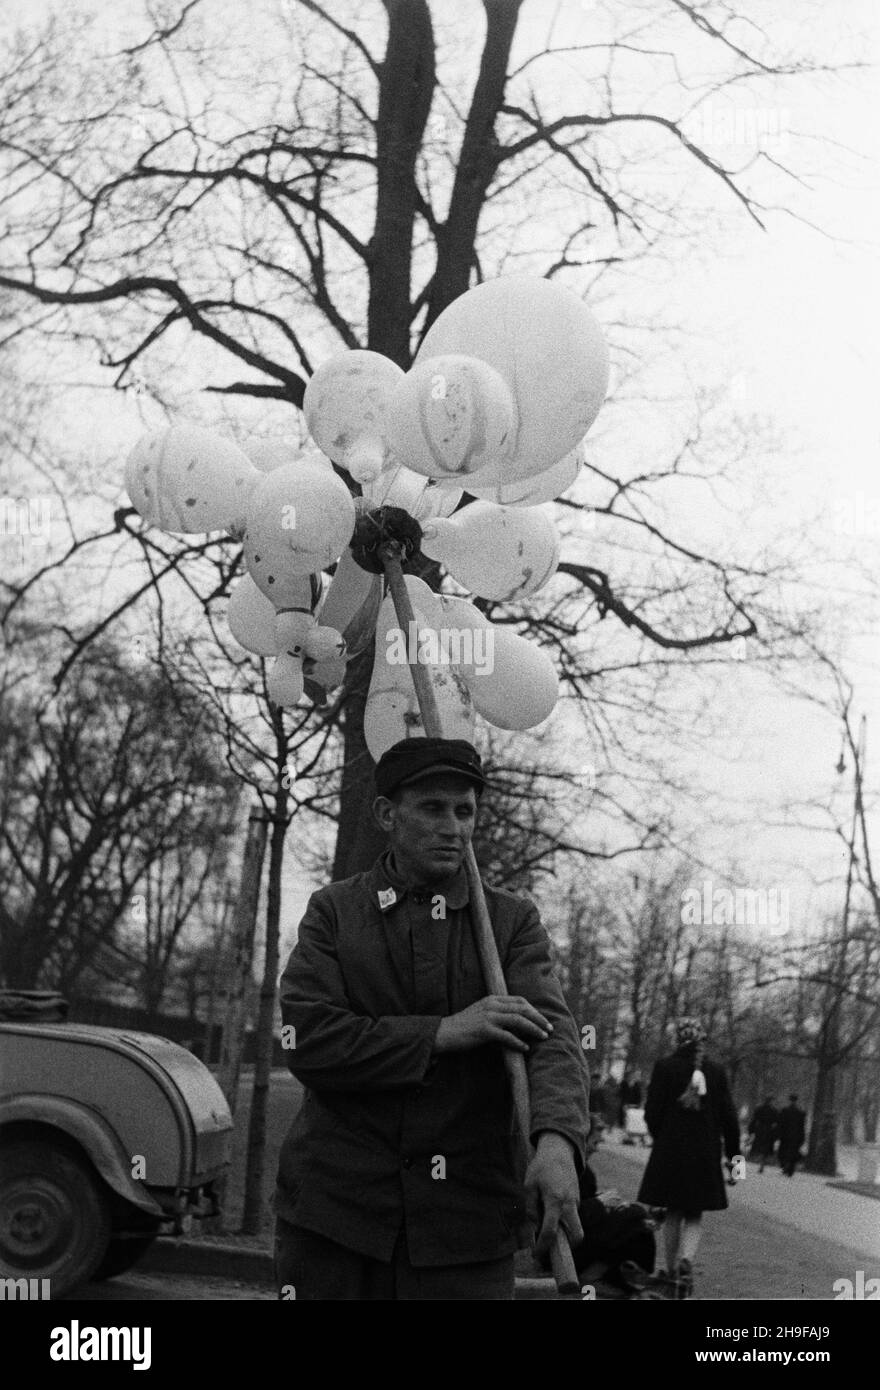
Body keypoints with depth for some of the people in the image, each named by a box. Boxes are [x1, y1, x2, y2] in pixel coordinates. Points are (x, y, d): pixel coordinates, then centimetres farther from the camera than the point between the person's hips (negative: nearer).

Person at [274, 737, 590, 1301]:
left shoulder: (513, 921, 7)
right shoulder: (333, 911, 6)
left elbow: (552, 1032, -9)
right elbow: (307, 1041, -7)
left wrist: (556, 1141, -29)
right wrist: (442, 1033, -16)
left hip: (466, 1224, 0)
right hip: (332, 1209, 0)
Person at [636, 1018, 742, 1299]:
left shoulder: (664, 1067, -8)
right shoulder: (716, 1072, -2)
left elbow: (653, 1113, -7)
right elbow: (728, 1118, 0)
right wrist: (734, 1155, 9)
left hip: (669, 1152, -1)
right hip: (705, 1155, 1)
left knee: (673, 1213, 14)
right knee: (694, 1216, 9)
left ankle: (672, 1271, 17)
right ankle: (686, 1260, -15)